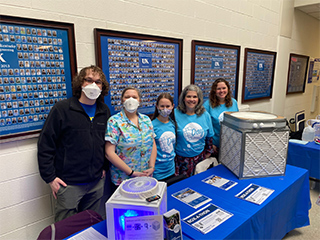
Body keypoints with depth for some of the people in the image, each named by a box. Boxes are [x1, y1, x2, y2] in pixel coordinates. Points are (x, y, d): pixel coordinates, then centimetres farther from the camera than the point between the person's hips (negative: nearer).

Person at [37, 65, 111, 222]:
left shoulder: (104, 111, 5)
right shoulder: (62, 109, -9)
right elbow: (45, 145, -8)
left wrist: (104, 167, 10)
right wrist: (50, 177, -9)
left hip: (97, 182, 4)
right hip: (68, 183, -4)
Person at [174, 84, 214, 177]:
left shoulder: (205, 115, 2)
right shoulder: (175, 114, -9)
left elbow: (209, 136, 12)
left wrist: (208, 152, 16)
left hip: (200, 157, 3)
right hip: (181, 158, -3)